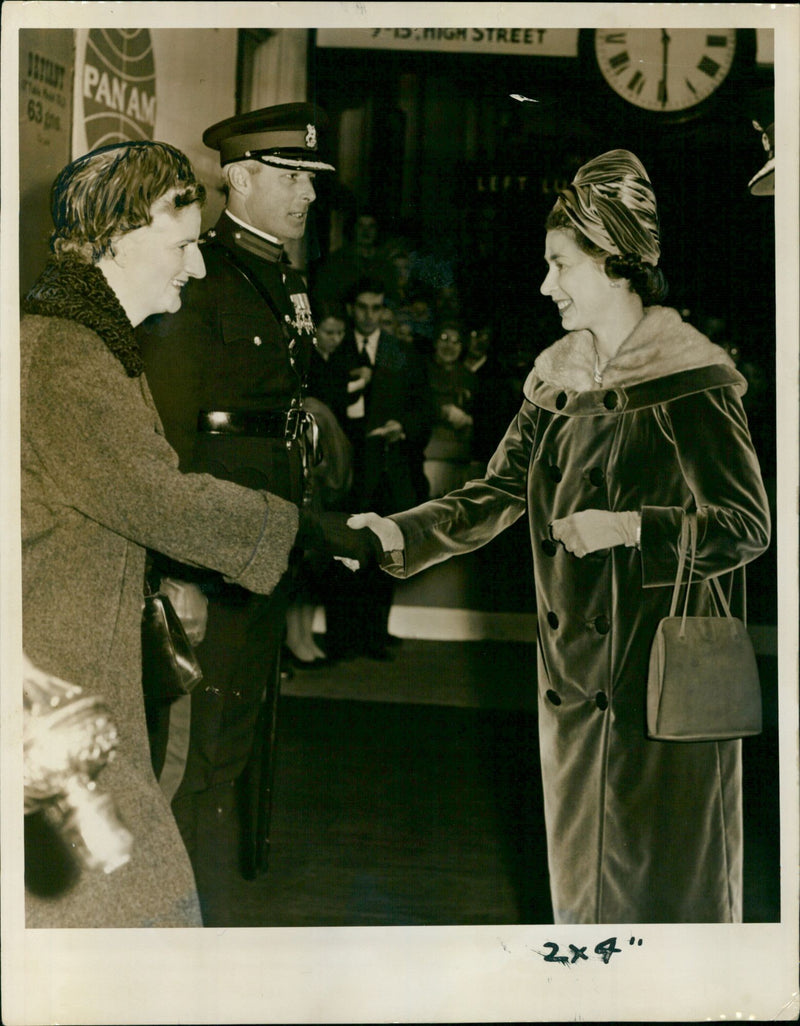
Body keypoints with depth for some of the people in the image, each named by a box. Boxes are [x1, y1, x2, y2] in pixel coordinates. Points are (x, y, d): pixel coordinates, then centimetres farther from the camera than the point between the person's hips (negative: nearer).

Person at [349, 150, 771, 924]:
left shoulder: (691, 383, -12)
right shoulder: (558, 379, 9)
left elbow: (747, 526, -12)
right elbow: (497, 494, 8)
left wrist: (631, 528, -23)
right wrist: (399, 535, -5)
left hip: (666, 672, -7)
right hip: (576, 671, 7)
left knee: (665, 866, 4)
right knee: (580, 859, 17)